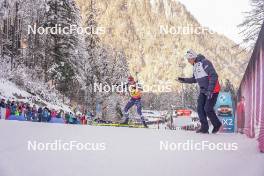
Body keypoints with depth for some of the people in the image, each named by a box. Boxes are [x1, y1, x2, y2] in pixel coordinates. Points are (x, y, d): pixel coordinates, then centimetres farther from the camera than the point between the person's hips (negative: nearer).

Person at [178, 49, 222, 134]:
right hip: (203, 91, 8)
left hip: (213, 90, -8)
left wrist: (210, 90, -28)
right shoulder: (195, 66, 10)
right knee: (200, 108, -2)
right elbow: (195, 79, 22)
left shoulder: (205, 63, -19)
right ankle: (204, 128, 2)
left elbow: (214, 76, -24)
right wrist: (184, 80, 8)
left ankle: (217, 124, 13)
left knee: (207, 109, -10)